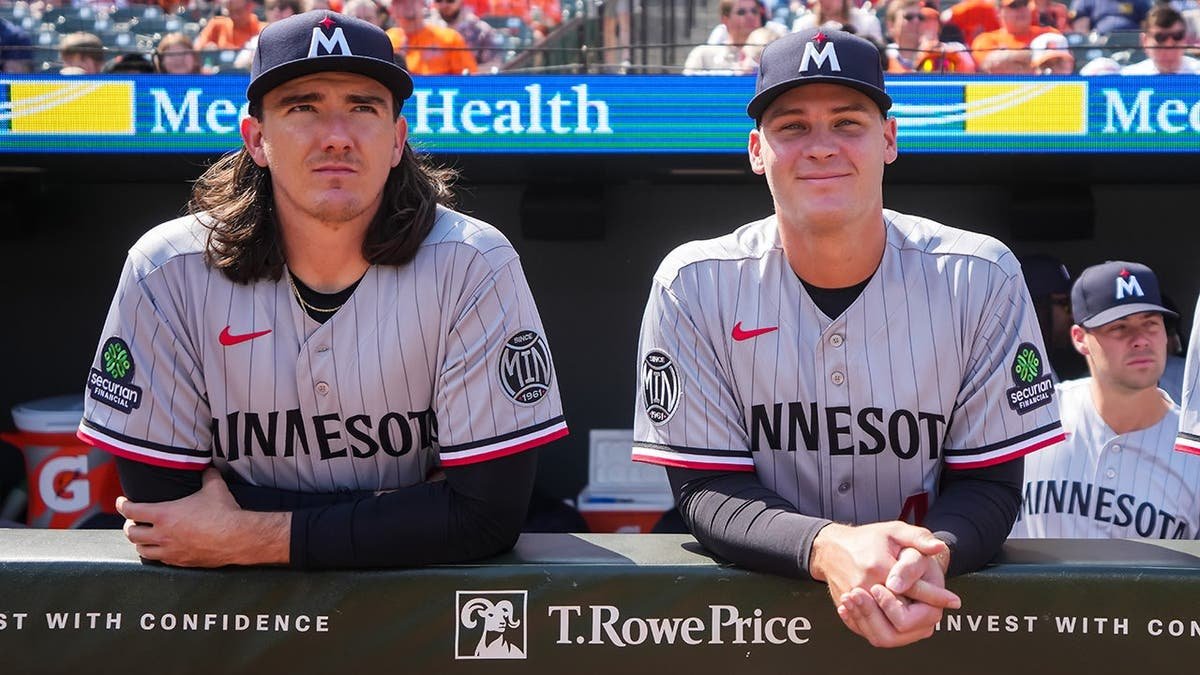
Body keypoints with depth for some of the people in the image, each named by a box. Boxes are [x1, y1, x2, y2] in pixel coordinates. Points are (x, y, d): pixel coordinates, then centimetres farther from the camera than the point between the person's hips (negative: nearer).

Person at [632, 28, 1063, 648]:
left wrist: (934, 556, -25)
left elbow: (990, 482, -3)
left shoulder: (979, 278, -4)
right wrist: (825, 548, -27)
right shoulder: (694, 286, -7)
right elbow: (704, 489, -9)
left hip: (933, 613, 1)